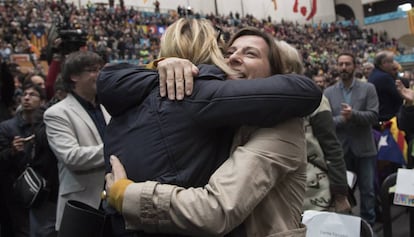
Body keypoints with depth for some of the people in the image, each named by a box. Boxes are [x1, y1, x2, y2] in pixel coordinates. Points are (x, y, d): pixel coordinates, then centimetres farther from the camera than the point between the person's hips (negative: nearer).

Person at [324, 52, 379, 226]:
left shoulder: (368, 89, 0)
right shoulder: (328, 92, 3)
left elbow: (374, 116, -10)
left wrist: (353, 114, -25)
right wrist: (342, 119, -22)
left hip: (363, 148, -1)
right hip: (340, 149, 1)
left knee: (367, 190, 8)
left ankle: (368, 224, 24)